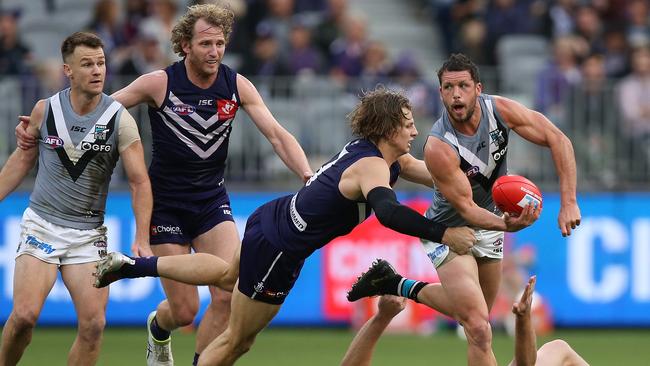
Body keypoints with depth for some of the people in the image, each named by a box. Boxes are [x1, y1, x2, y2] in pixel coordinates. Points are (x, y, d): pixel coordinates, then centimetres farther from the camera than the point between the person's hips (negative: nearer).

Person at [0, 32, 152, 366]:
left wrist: (142, 240, -15)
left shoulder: (120, 120, -7)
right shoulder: (45, 110, -3)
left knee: (93, 324, -10)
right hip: (41, 224, 0)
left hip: (88, 234, 0)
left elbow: (139, 181, -6)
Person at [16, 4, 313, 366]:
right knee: (184, 311, -1)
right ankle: (158, 328, 37)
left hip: (212, 201, 3)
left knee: (228, 295, -16)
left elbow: (278, 135, -10)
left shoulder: (237, 86, -6)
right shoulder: (159, 83, -13)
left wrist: (309, 177, -26)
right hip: (166, 204, -3)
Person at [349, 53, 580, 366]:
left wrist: (568, 203, -22)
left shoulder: (499, 110, -18)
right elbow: (466, 209, -27)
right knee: (479, 330, -19)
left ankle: (404, 289, 42)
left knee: (475, 314, 24)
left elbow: (558, 140, -13)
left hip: (488, 225, 6)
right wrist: (505, 224, -47)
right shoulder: (439, 147, -31)